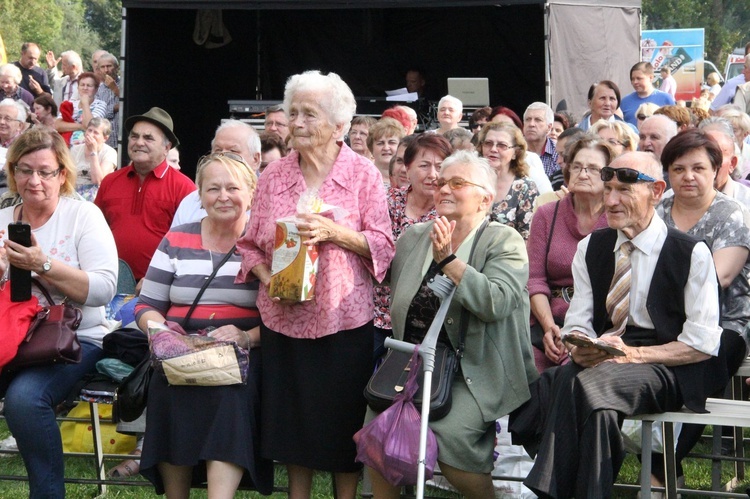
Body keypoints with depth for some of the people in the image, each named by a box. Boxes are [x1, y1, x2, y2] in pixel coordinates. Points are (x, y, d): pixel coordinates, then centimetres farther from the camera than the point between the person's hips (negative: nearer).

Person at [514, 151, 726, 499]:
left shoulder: (691, 253, -1)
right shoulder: (590, 248, 16)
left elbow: (703, 343, -4)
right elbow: (577, 322, 14)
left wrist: (633, 353, -15)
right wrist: (579, 347, -12)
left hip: (666, 369, -4)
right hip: (601, 361, 4)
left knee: (590, 385, -36)